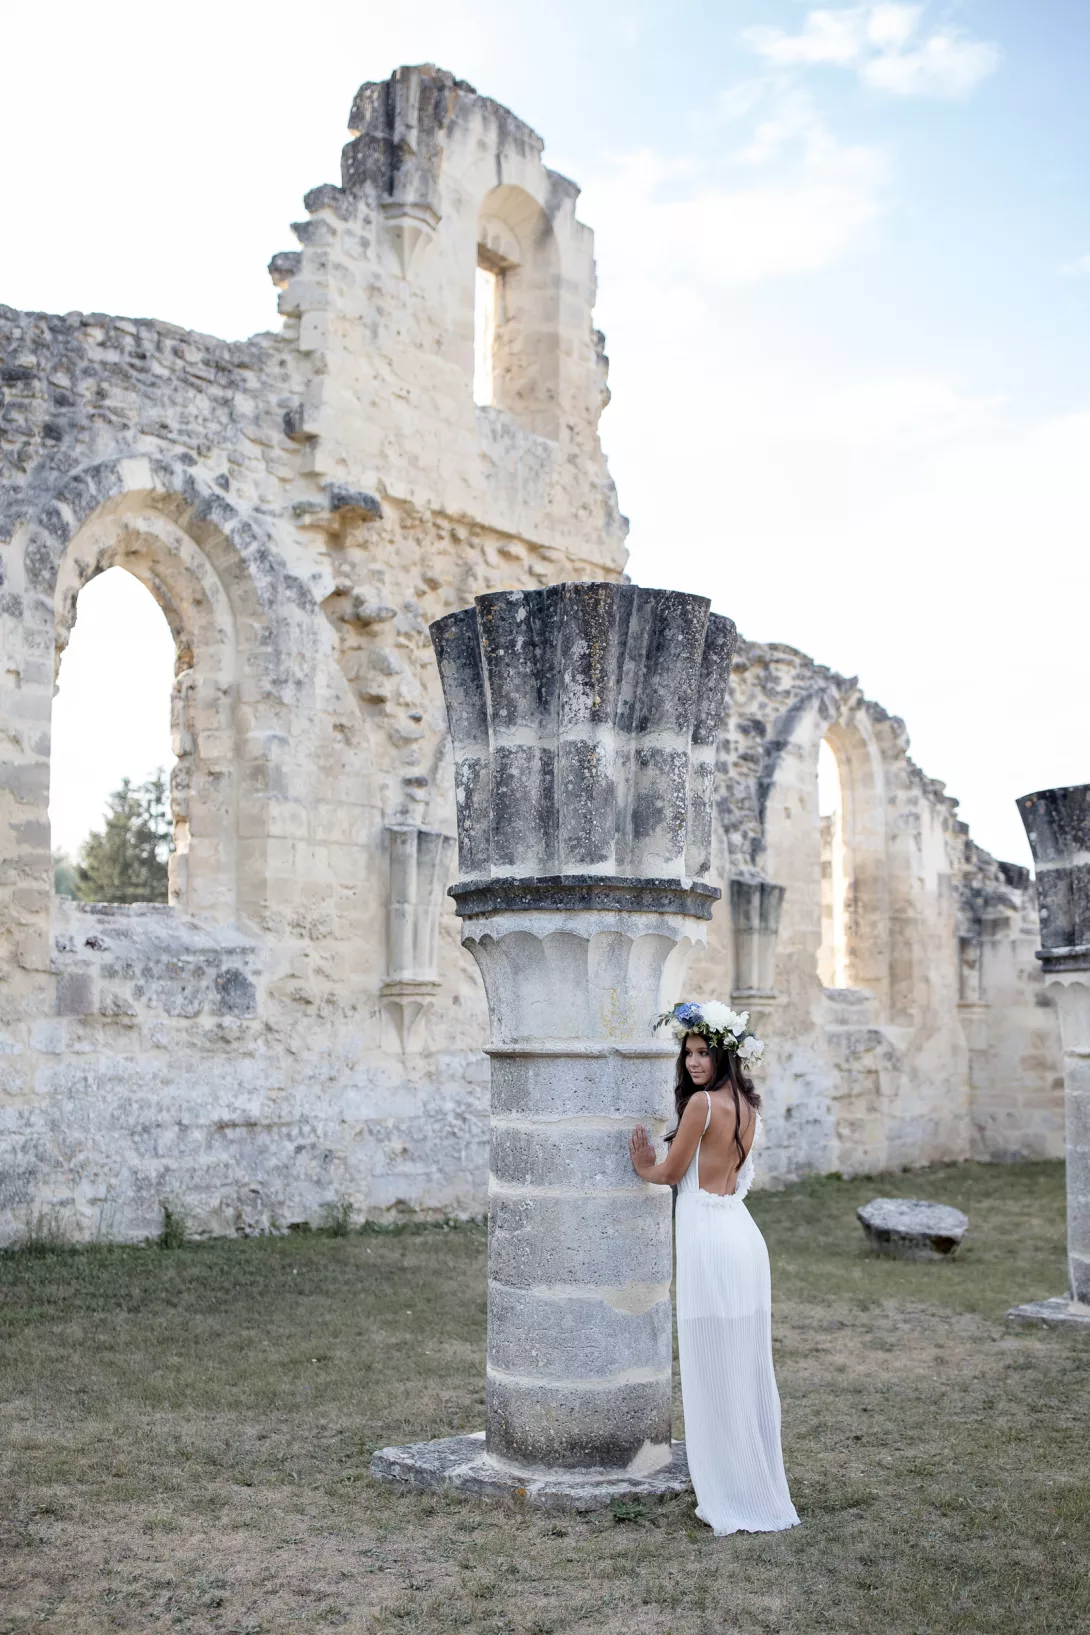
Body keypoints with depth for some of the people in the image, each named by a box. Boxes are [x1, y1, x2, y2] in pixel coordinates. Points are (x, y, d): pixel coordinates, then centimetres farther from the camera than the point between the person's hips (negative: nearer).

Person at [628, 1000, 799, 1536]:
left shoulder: (702, 1102, -15)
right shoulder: (746, 1105, 11)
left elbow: (671, 1172, -7)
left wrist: (643, 1167, 13)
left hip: (709, 1240, -9)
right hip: (743, 1233, 9)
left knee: (715, 1373, 2)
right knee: (748, 1369, 15)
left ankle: (733, 1498, 10)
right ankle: (762, 1489, 25)